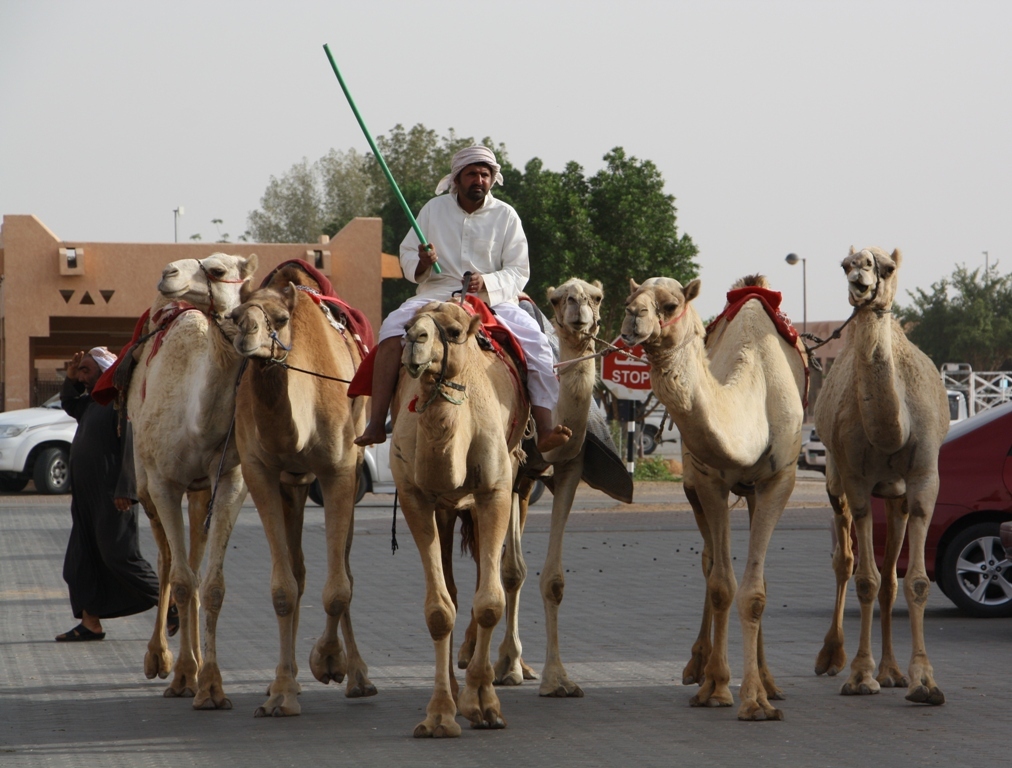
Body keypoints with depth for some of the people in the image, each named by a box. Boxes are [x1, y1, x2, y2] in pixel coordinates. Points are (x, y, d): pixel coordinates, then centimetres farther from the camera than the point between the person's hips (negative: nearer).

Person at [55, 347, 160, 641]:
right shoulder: (93, 402, 16)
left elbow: (132, 447, -21)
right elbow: (69, 405, 37)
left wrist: (125, 490, -26)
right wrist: (71, 378, 17)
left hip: (112, 496, -10)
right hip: (87, 495, 10)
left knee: (118, 555, -8)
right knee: (82, 560, 7)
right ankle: (90, 622, 10)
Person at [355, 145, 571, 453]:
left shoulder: (506, 215, 7)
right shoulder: (433, 209, 11)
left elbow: (519, 271, 2)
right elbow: (407, 255, 13)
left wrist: (487, 282, -19)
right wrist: (421, 262, -12)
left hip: (492, 298, 0)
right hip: (436, 293, 0)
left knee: (536, 342, -26)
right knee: (392, 328, -29)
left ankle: (545, 429, -24)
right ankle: (376, 424, -31)